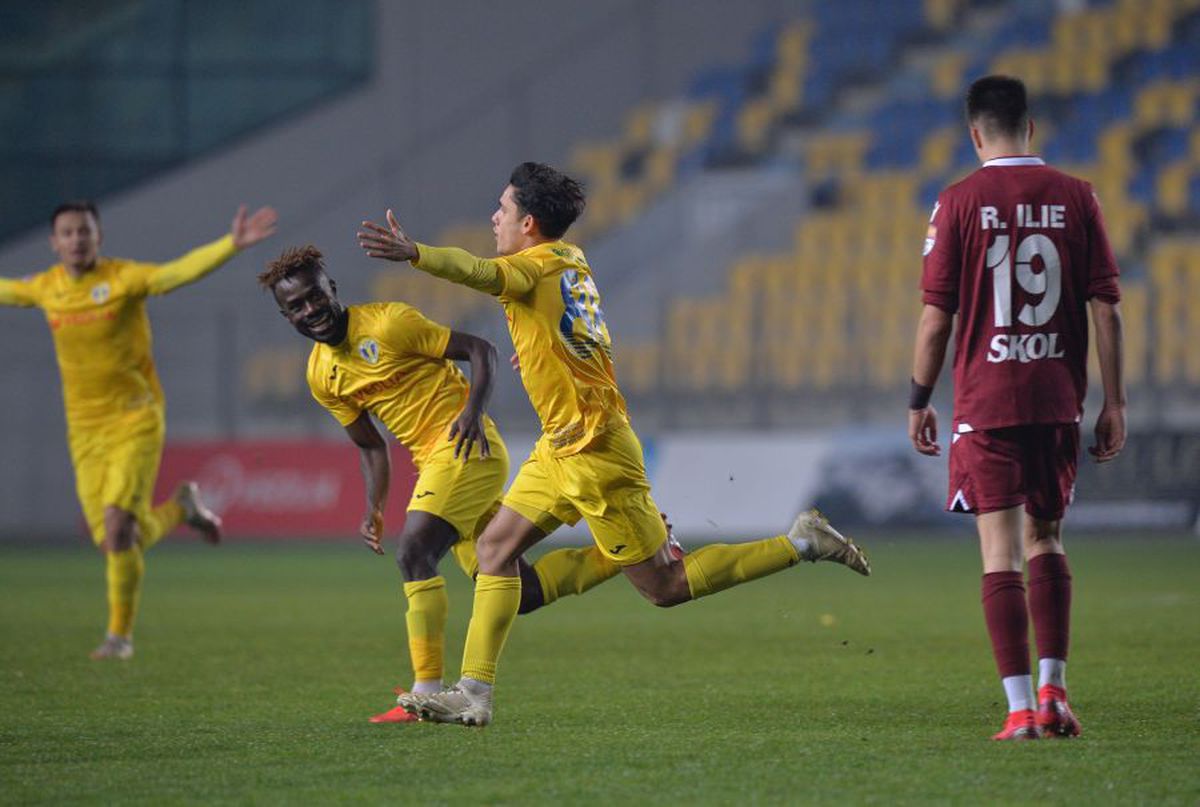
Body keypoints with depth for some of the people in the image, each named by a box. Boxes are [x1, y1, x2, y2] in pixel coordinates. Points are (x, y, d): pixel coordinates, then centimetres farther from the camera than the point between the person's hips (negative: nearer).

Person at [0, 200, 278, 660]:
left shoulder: (124, 277, -9)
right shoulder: (46, 287, 6)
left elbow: (182, 271, -23)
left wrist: (232, 244, -38)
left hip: (136, 421, -5)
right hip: (85, 431, 5)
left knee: (118, 526, -18)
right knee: (123, 543, -1)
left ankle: (120, 633, -1)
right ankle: (181, 508, 32)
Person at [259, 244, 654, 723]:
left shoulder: (387, 323, -10)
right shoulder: (321, 375, 12)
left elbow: (481, 350, -7)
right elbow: (370, 446, 21)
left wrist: (473, 411, -22)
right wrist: (374, 511, 7)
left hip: (466, 447, -8)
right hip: (433, 462, 8)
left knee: (414, 554, -23)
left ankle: (427, 693, -23)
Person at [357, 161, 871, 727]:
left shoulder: (536, 267, -19)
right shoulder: (570, 260, 8)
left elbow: (478, 272, -42)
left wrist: (413, 253, -58)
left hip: (592, 454, -10)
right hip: (561, 447, 10)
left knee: (665, 587, -2)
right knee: (495, 547, 6)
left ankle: (802, 543, 5)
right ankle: (473, 694, 4)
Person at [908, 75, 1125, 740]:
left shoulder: (958, 203, -5)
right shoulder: (1076, 198, 1)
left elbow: (936, 317, -4)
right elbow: (1106, 308, 1)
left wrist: (919, 401, 7)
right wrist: (1114, 402, 7)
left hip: (985, 402, -3)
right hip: (1058, 401, 3)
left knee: (1000, 551, -1)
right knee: (1045, 541, 18)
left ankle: (1022, 707, -6)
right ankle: (1053, 690, 9)